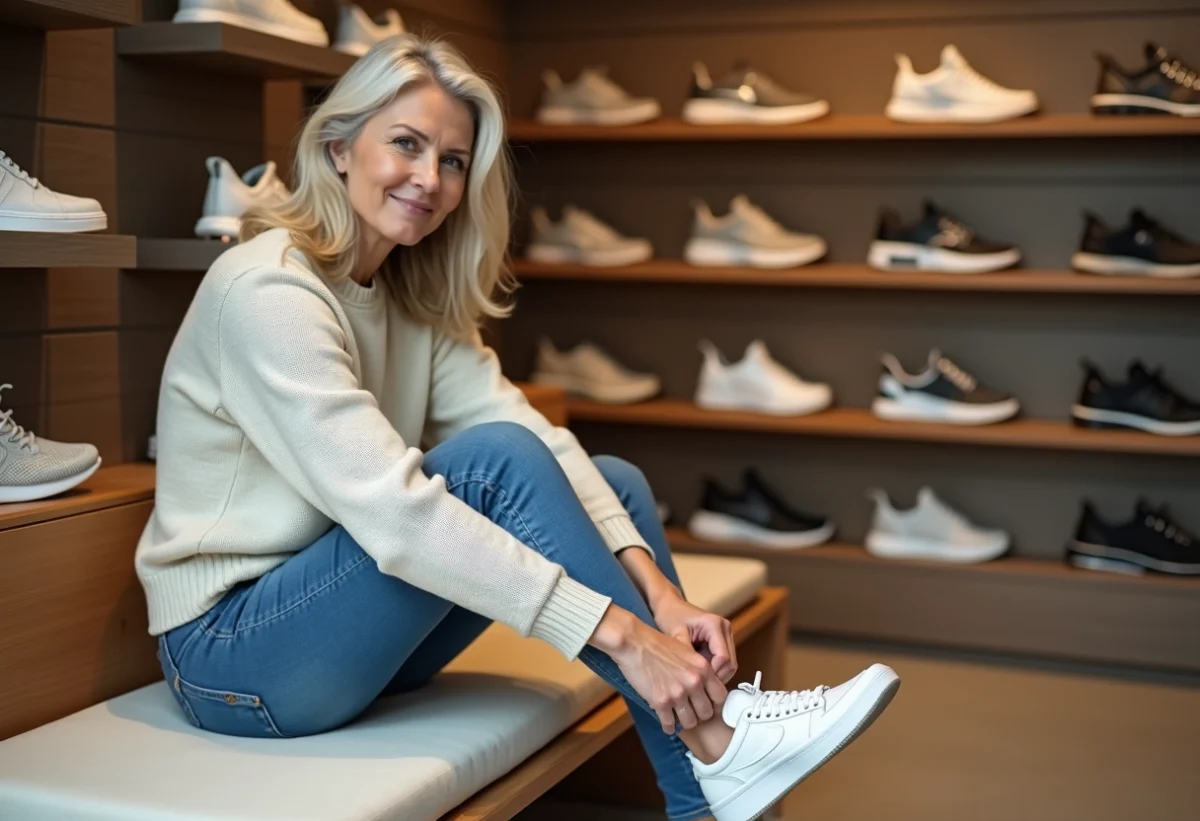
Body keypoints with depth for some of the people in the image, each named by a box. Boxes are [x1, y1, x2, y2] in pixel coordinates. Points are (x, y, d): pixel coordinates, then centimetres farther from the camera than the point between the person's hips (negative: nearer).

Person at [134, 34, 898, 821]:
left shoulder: (412, 293, 5)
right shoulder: (267, 289, -21)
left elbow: (535, 429, -8)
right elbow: (390, 510, -32)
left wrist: (657, 591, -22)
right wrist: (619, 631, -34)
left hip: (344, 631, 8)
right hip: (234, 652, -8)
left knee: (616, 483, -3)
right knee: (496, 461, -26)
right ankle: (711, 746, -18)